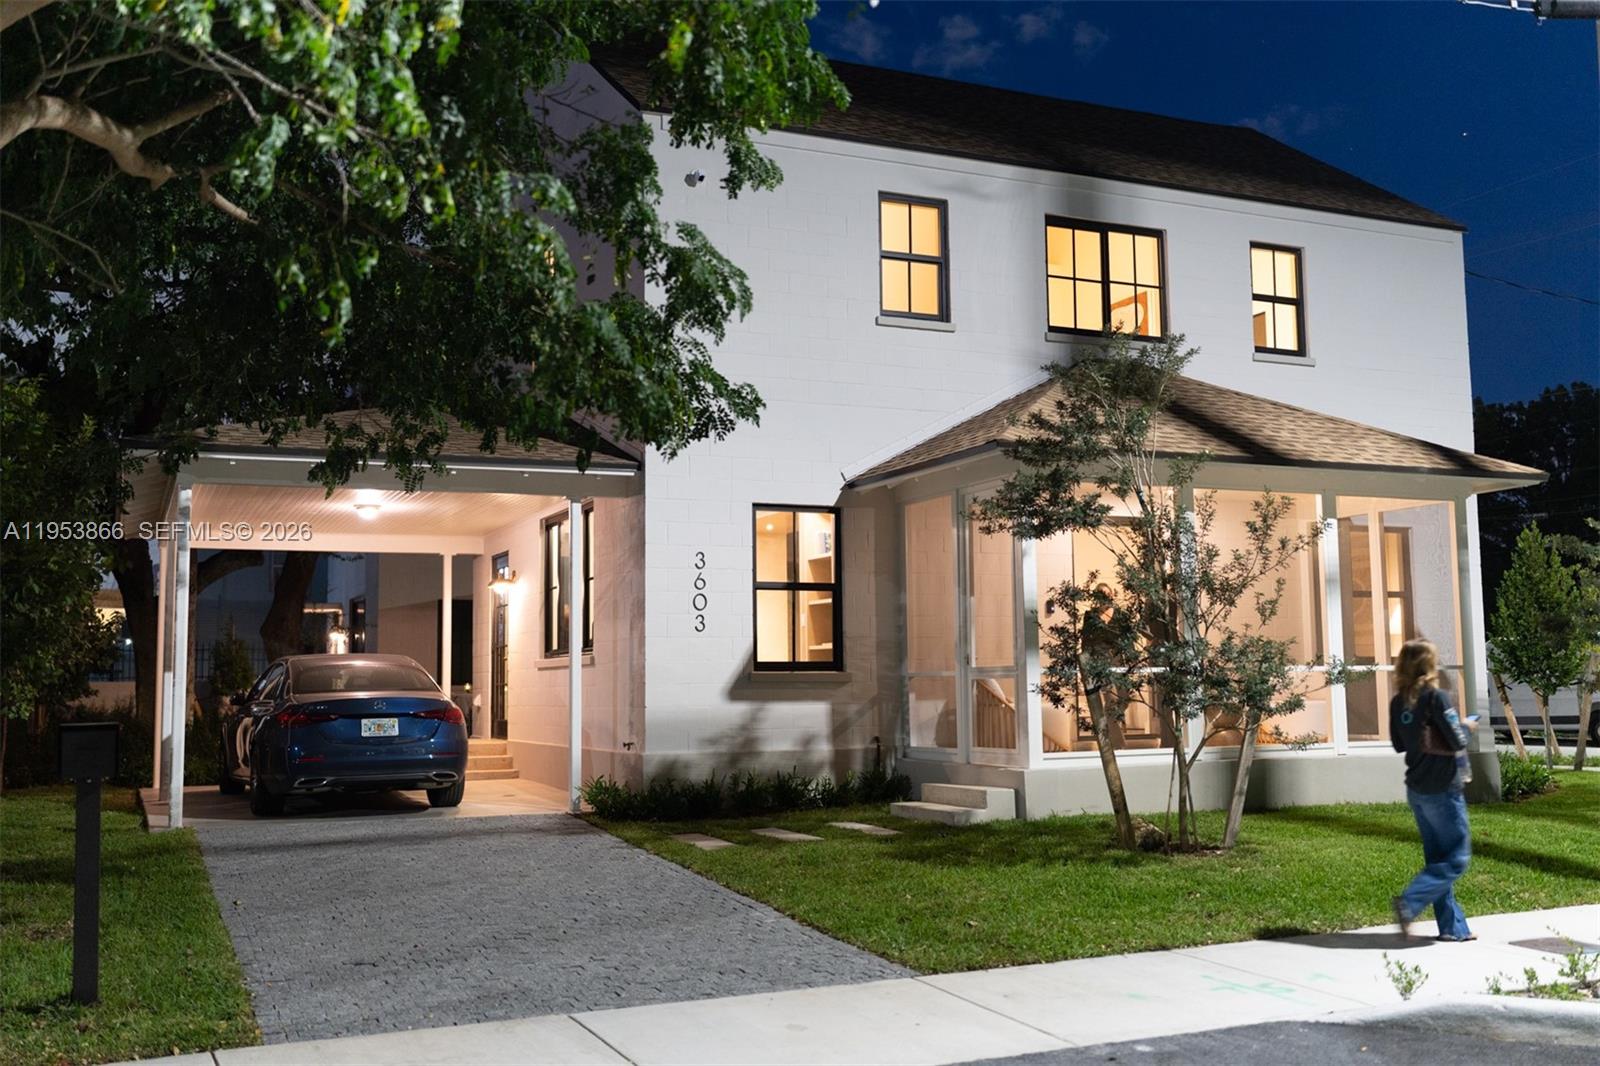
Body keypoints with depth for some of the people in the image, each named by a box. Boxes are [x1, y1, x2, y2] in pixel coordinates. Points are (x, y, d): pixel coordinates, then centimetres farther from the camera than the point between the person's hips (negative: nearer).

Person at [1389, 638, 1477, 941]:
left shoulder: (1398, 702, 4)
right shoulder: (1436, 698, -16)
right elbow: (1458, 741, -16)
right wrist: (1465, 726, 3)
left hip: (1416, 791, 7)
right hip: (1443, 791, -7)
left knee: (1437, 858, 13)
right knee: (1457, 859, 2)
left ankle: (1453, 927, 17)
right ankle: (1410, 902, -12)